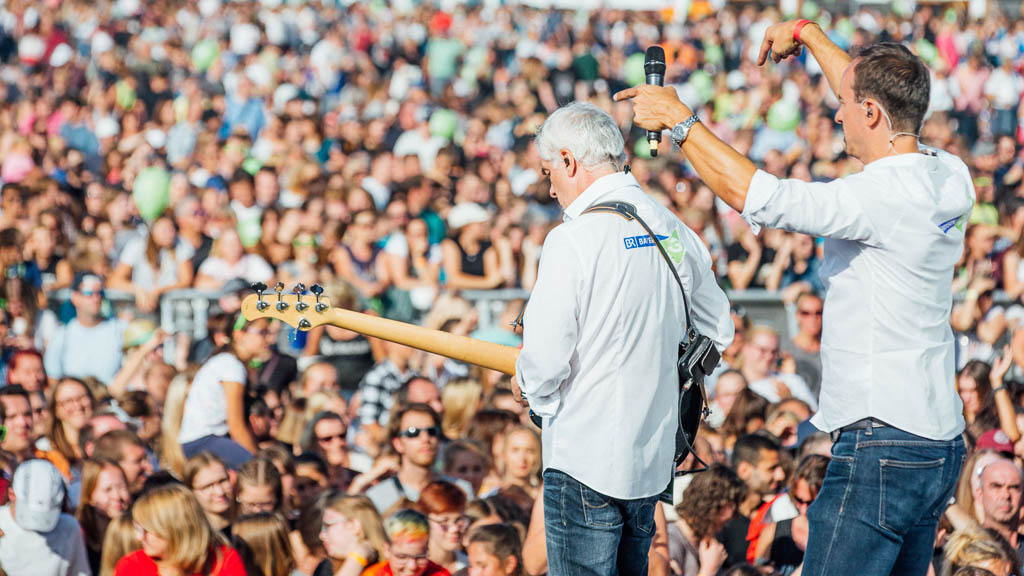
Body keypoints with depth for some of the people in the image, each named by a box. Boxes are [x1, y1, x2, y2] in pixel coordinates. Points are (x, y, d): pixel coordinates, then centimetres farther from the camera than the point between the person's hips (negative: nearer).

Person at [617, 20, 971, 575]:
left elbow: (757, 196, -22)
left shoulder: (885, 196, -20)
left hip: (883, 443, -10)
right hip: (941, 441, 10)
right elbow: (880, 95, 25)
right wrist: (809, 35, 36)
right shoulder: (947, 176, 7)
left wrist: (680, 119, -11)